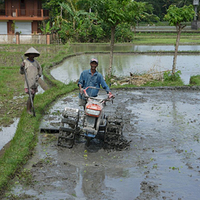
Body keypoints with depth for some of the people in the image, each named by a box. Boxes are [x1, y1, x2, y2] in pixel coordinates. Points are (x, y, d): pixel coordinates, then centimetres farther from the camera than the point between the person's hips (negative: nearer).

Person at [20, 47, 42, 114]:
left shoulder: (36, 62, 7)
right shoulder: (25, 62, -7)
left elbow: (40, 69, 23)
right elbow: (22, 72, -8)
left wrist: (39, 75, 7)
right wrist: (22, 66, -26)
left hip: (35, 82, 6)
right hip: (29, 82, -6)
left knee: (33, 96, 9)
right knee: (30, 96, -11)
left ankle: (30, 109, 17)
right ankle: (28, 110, -2)